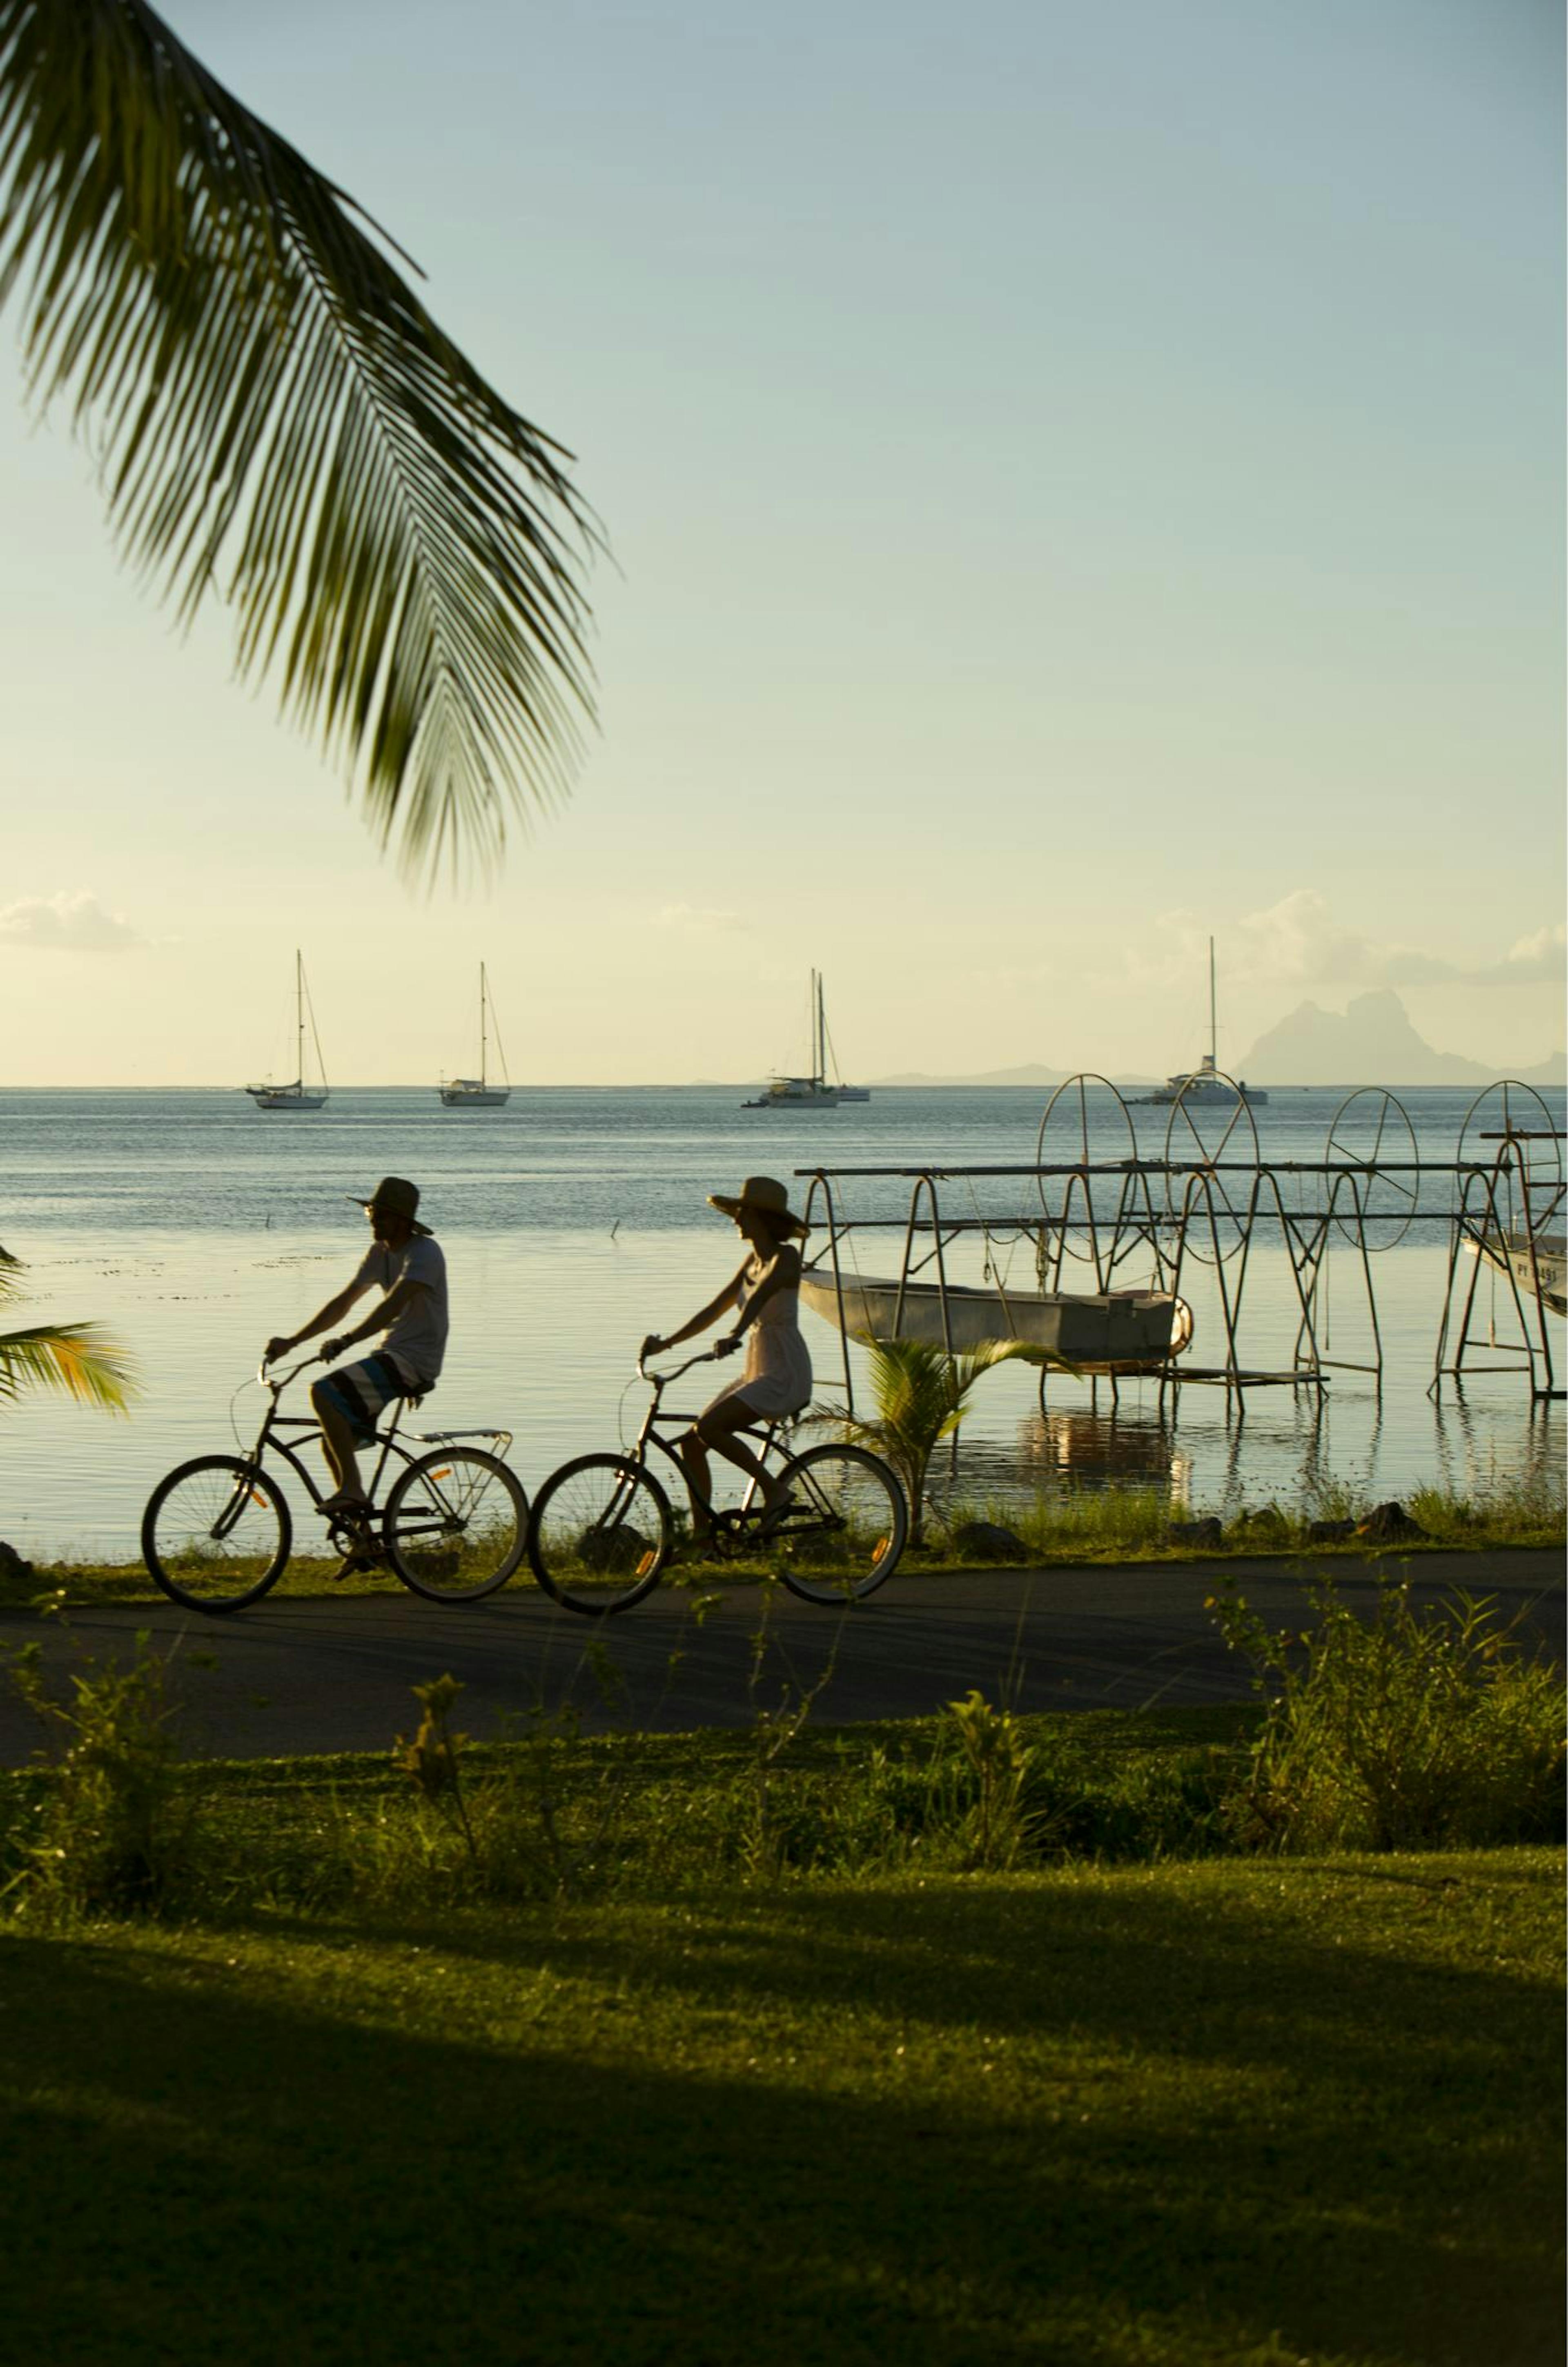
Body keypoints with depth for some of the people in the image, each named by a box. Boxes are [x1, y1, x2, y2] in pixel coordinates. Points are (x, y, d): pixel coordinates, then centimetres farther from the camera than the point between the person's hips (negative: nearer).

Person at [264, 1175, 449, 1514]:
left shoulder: (424, 1253, -15)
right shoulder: (380, 1253, 12)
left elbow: (393, 1305, -28)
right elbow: (342, 1304, 13)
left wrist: (345, 1341, -37)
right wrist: (291, 1341, 6)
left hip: (414, 1361, -9)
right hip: (391, 1356, 9)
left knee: (325, 1394, -24)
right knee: (334, 1443, 5)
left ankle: (352, 1488, -21)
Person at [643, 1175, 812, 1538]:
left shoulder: (785, 1257, -11)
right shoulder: (753, 1260, 14)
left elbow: (761, 1296, -30)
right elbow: (716, 1308, 18)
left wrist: (734, 1336, -46)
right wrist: (667, 1343, 13)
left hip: (785, 1375, -9)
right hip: (758, 1372, 9)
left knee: (708, 1428, -24)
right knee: (691, 1442, 0)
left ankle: (774, 1490, -12)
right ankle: (701, 1532, 6)